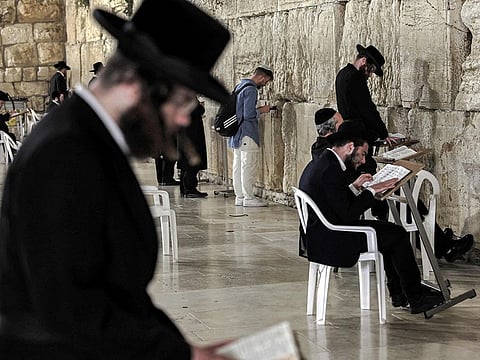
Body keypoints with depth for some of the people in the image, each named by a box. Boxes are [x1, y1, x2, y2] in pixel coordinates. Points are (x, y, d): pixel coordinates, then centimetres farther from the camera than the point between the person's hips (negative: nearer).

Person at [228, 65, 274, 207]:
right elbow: (248, 115, -21)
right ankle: (248, 198, -3)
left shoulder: (240, 85, 15)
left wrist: (257, 110, 17)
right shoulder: (251, 90, -16)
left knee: (238, 166, 10)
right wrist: (261, 110, -6)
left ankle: (239, 196, 15)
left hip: (236, 134, 10)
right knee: (249, 166, -5)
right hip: (247, 134, -10)